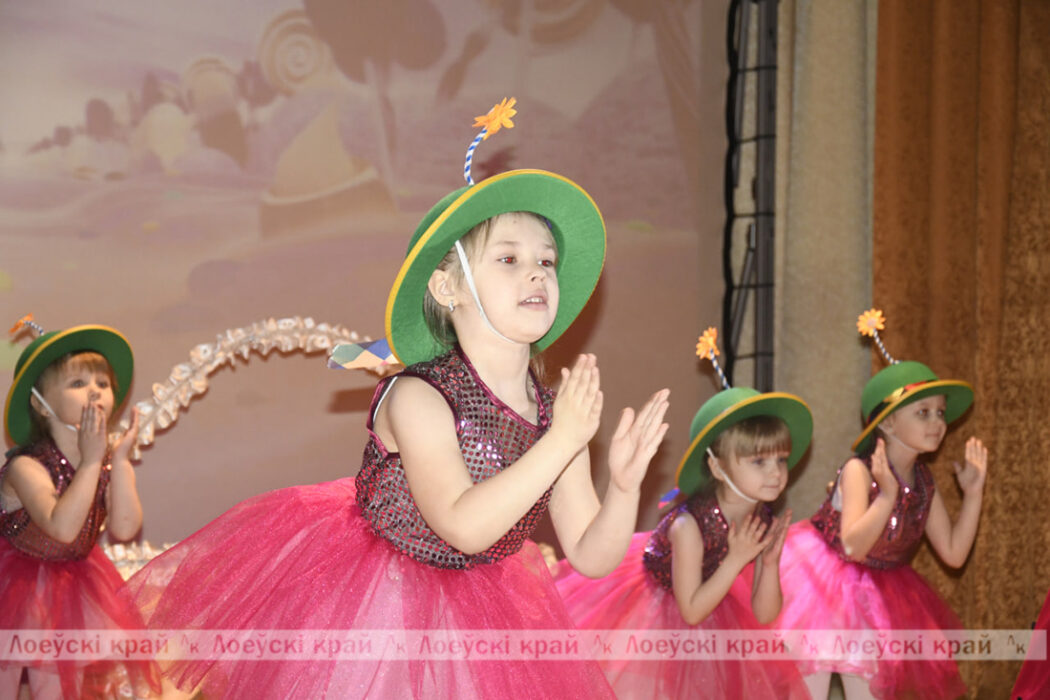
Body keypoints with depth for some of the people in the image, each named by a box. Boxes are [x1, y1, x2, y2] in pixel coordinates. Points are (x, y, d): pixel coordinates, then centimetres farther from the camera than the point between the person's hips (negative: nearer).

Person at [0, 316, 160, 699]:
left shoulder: (108, 465, -10)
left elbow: (125, 529, -24)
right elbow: (62, 528, -42)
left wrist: (120, 459, -27)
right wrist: (90, 462, -41)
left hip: (72, 586, 5)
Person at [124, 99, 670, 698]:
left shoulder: (561, 412, -9)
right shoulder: (416, 397, -25)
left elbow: (592, 558, -7)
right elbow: (465, 526, -36)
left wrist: (624, 486, -27)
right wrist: (562, 441, -39)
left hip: (472, 610, 5)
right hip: (370, 602, -5)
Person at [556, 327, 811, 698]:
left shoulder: (764, 521, -18)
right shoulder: (688, 525, -35)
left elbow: (764, 615, -11)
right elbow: (691, 612, -30)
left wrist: (770, 563, -29)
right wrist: (737, 559, -36)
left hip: (713, 605, 6)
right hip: (649, 608, -6)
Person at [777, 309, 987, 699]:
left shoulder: (924, 484, -3)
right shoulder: (858, 470, -22)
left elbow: (953, 554, -2)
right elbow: (854, 546, -32)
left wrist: (973, 493, -8)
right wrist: (887, 496, -45)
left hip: (871, 593, 6)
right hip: (821, 580, -6)